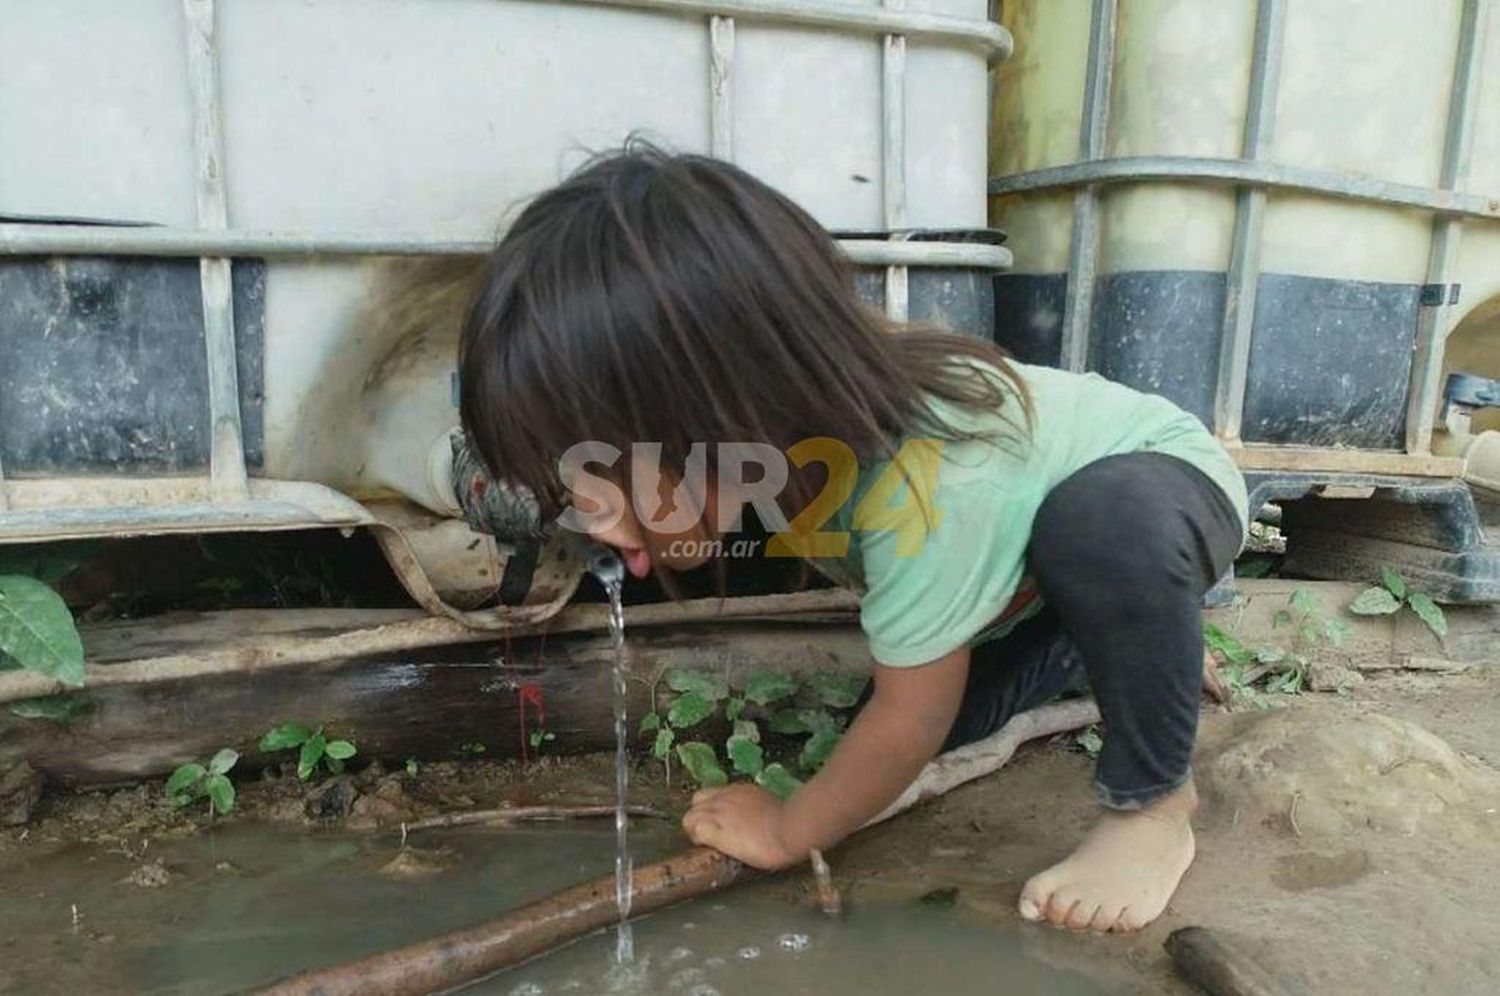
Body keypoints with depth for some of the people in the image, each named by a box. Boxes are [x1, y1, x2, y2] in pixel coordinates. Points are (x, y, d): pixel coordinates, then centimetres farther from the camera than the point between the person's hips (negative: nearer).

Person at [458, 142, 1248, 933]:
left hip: (1168, 491, -6)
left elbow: (911, 721, -29)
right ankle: (1135, 651, 20)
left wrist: (785, 832, -16)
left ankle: (1152, 804, -15)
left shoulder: (929, 484, -44)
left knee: (1109, 520, -40)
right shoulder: (785, 420, -23)